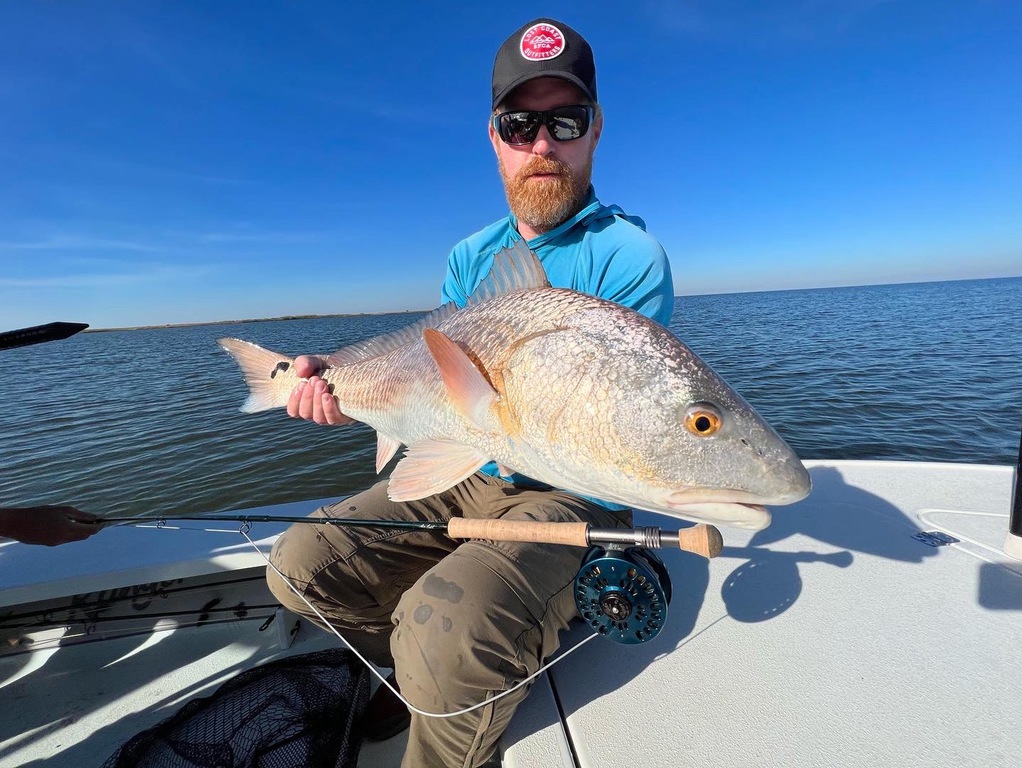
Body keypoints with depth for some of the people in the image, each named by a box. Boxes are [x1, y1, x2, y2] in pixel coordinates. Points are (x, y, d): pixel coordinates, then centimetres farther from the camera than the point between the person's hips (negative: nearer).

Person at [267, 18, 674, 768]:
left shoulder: (630, 257, -10)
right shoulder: (470, 257, 8)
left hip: (572, 496, -5)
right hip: (465, 479, 6)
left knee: (448, 630, -31)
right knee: (300, 565, -2)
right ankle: (424, 673, 20)